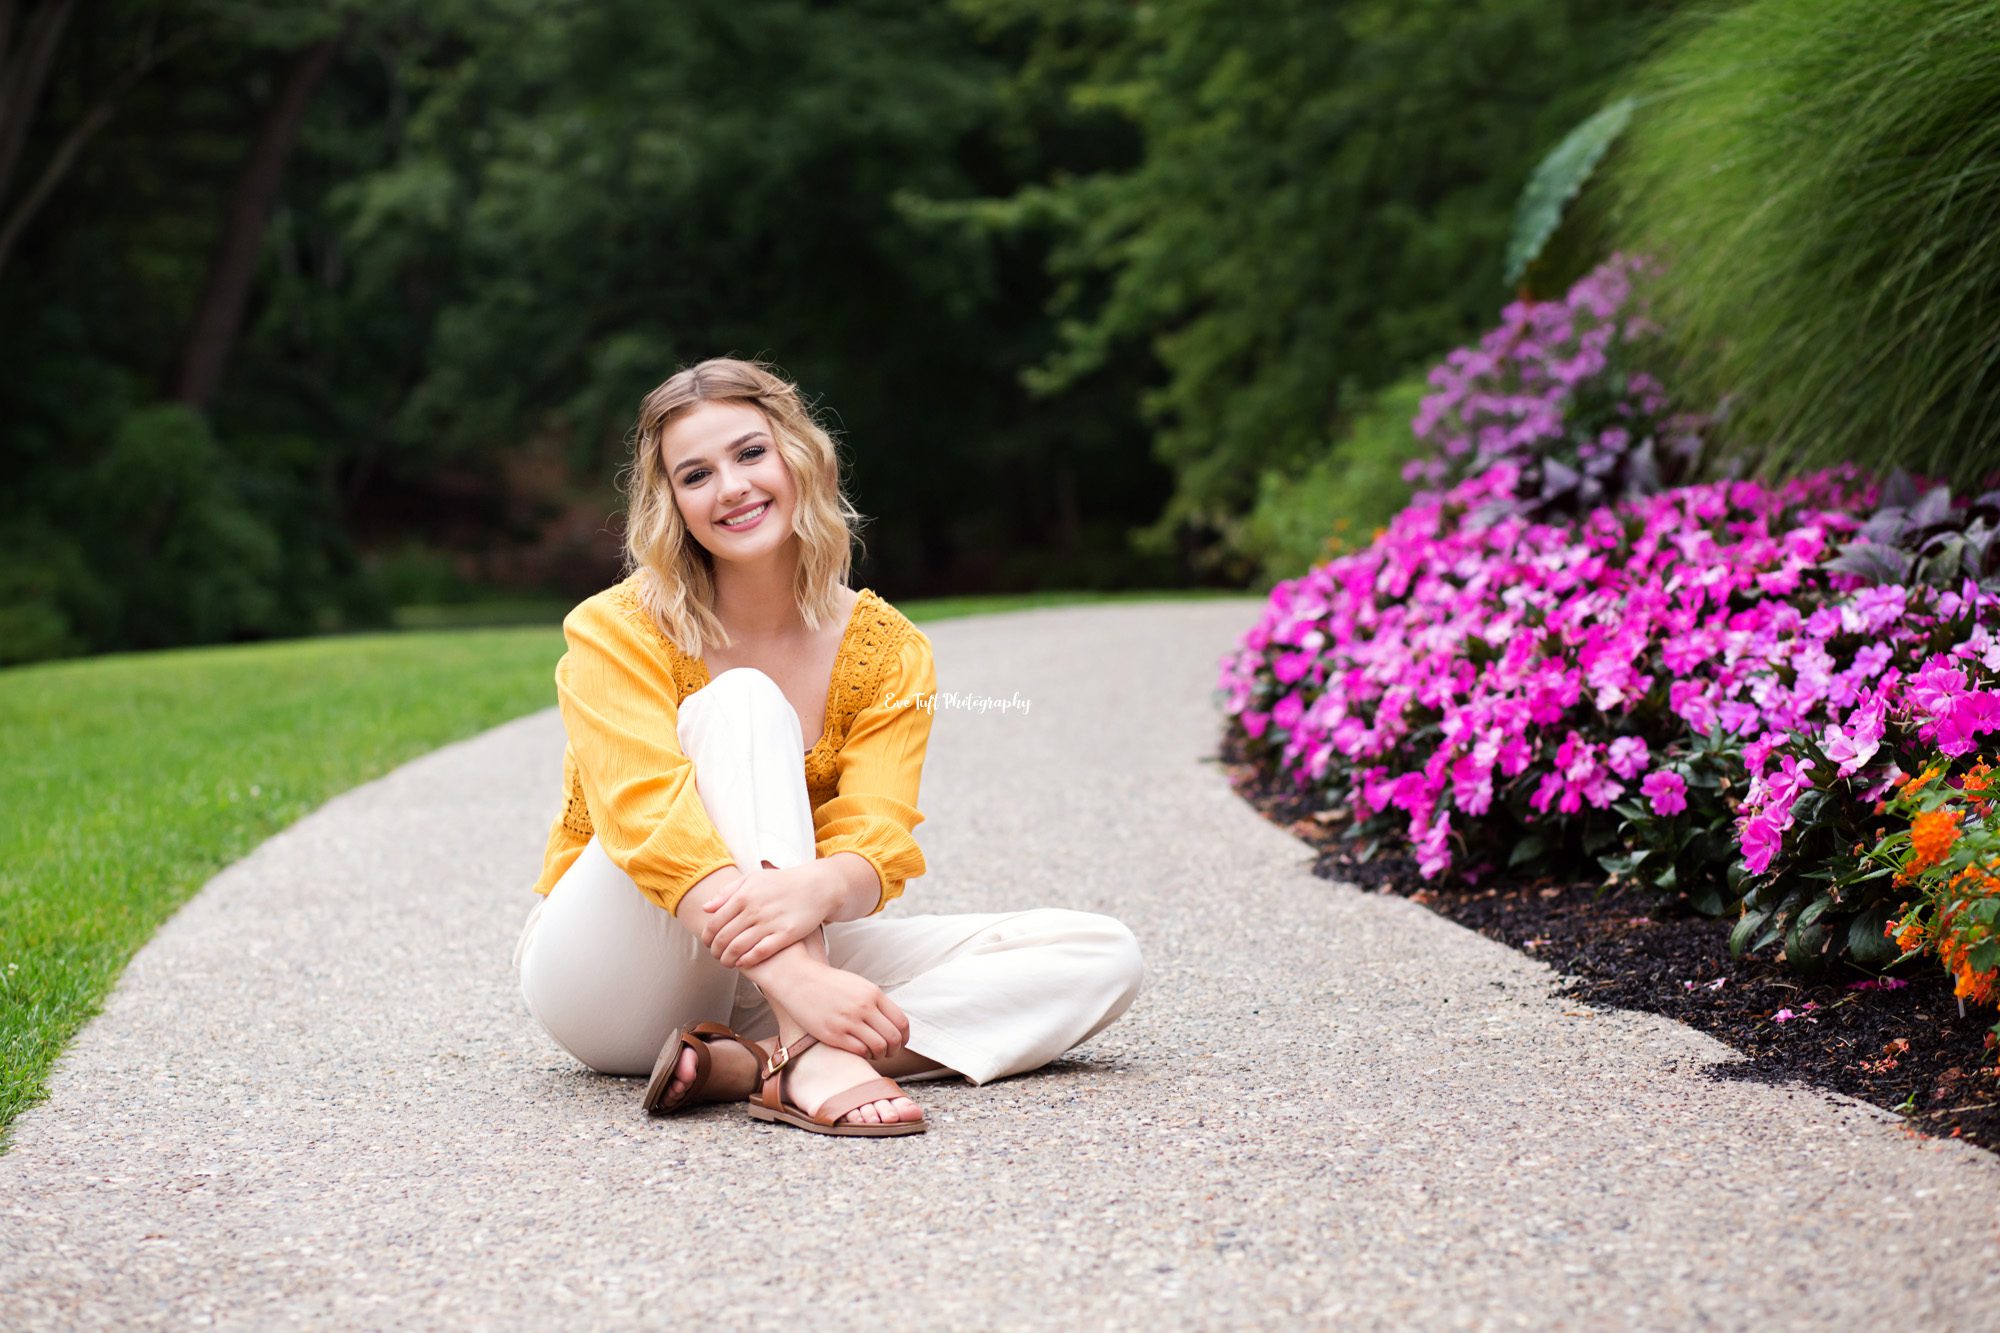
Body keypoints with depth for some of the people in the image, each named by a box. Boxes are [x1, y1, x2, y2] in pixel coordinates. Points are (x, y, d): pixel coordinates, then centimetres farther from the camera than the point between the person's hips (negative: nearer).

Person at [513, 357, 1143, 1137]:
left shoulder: (888, 653, -2)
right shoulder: (617, 632, -12)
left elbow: (876, 840, -17)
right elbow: (650, 817, -29)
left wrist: (820, 888, -44)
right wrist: (796, 979, -45)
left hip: (795, 964, 4)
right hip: (606, 978, -4)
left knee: (1102, 958, -14)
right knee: (742, 702, -26)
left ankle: (741, 1061, -31)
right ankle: (809, 1058, -44)